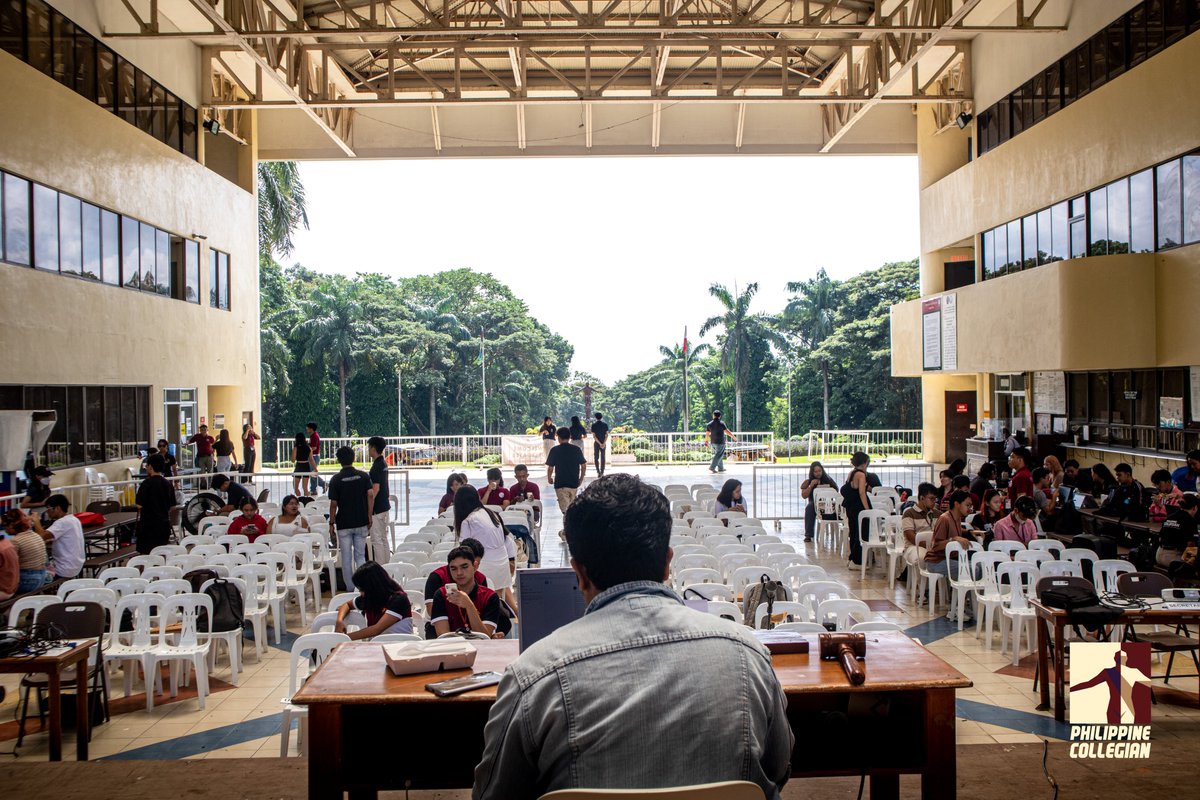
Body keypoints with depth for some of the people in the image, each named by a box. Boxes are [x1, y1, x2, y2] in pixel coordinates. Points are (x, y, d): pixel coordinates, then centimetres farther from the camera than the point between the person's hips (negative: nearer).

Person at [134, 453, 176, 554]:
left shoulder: (147, 484, -13)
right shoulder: (168, 484, 6)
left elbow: (139, 505, -16)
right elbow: (172, 506, 11)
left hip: (148, 524, -6)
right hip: (164, 524, 6)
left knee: (146, 554, -2)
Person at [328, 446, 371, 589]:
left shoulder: (336, 479, -8)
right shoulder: (364, 476, -2)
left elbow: (333, 504, -8)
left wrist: (331, 523, 2)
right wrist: (369, 517, 4)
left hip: (343, 524, -2)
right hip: (361, 522, 2)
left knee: (346, 558, 7)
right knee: (360, 556, 10)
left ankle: (350, 588, 11)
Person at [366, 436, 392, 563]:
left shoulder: (377, 466, -18)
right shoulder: (383, 463, 11)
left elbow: (375, 488, -22)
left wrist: (369, 509, -20)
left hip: (377, 509, -10)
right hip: (385, 506, 10)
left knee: (376, 540, -4)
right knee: (383, 538, 15)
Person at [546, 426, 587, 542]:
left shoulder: (555, 450, -8)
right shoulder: (576, 449, 1)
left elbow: (550, 468, -6)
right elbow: (583, 465, 3)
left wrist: (549, 478, 13)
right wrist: (581, 479, 17)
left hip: (560, 484, -3)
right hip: (574, 484, 3)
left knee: (565, 509, -1)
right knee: (571, 507, 19)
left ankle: (568, 535, -8)